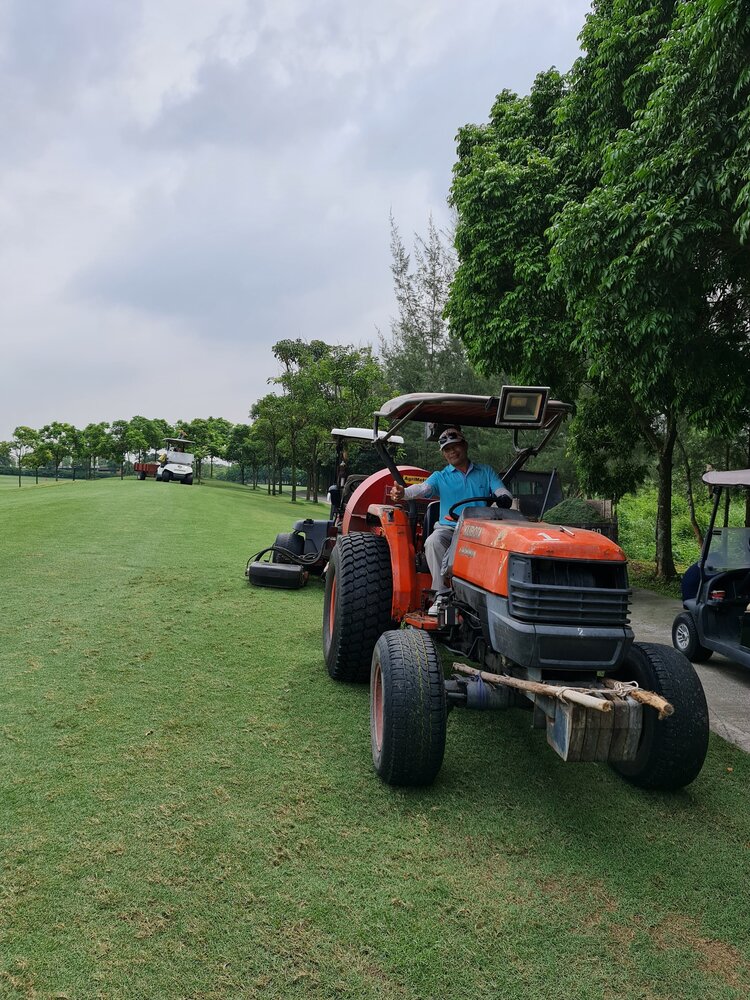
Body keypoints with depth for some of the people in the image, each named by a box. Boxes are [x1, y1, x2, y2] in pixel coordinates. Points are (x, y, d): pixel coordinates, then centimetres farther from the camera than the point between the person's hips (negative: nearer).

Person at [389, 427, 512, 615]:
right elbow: (422, 489, -6)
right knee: (433, 542, -33)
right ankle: (442, 594, -27)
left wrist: (504, 500, -21)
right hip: (449, 527, 0)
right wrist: (403, 493, -30)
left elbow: (504, 493, 7)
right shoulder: (440, 477, 15)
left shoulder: (486, 472, 19)